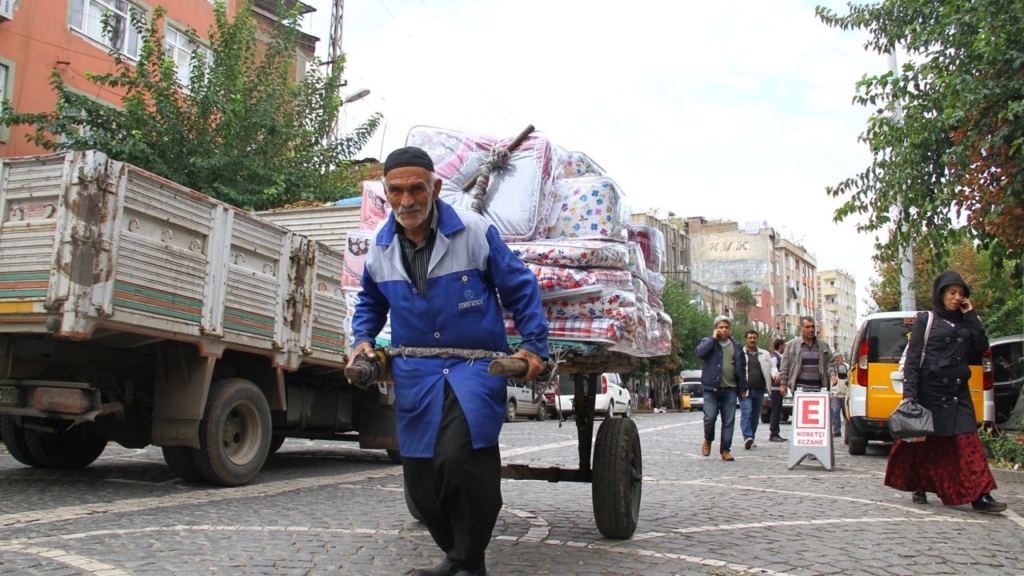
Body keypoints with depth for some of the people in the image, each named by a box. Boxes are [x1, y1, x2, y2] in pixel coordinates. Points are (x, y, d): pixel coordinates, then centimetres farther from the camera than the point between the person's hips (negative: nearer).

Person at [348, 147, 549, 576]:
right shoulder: (380, 247, 7)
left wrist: (534, 345, -2)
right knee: (420, 480, 6)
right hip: (414, 374, 5)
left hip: (476, 365, -5)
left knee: (458, 458, -24)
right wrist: (362, 339, 8)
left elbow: (521, 289, 2)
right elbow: (370, 303, 25)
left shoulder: (475, 231, -7)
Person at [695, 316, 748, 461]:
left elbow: (742, 367, 16)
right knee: (710, 417, -10)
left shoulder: (736, 345, 14)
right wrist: (713, 338, -10)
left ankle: (725, 449, 12)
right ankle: (708, 440, 17)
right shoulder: (708, 342, 6)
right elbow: (699, 353, -16)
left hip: (730, 389, 3)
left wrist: (743, 388, 11)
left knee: (729, 421, 2)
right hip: (711, 388, -3)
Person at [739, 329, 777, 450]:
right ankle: (747, 438, -24)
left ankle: (751, 439, 16)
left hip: (759, 390, 4)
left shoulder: (765, 354, 16)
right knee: (746, 413, -16)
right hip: (745, 390, -4)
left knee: (755, 416, 8)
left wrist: (774, 374, -5)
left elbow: (771, 366, 17)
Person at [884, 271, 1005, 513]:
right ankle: (919, 488, 21)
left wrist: (971, 316, 0)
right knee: (926, 442, 6)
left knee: (968, 441, -5)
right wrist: (909, 393, -14)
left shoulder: (964, 322, 14)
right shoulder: (925, 320, -1)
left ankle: (980, 496, -9)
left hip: (958, 393, 4)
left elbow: (981, 347, 3)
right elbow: (912, 358, -6)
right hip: (930, 391, -4)